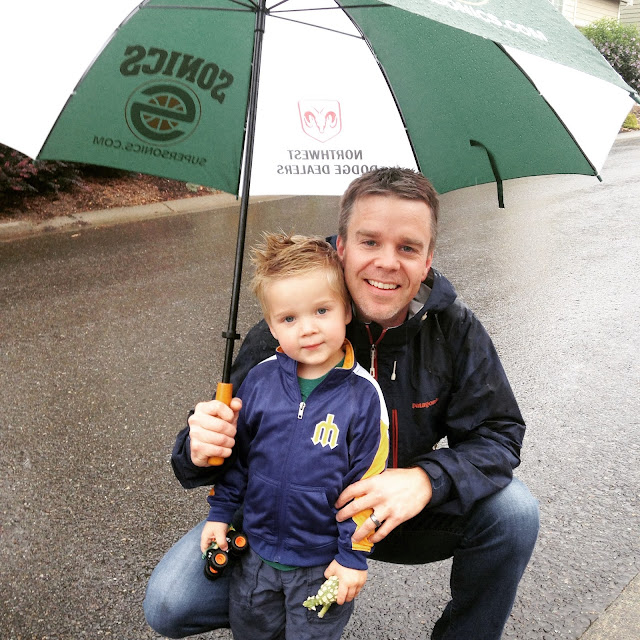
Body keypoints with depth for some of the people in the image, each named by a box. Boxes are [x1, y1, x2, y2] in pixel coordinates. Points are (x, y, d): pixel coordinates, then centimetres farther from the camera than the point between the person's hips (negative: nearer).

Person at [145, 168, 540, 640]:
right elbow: (237, 437, -13)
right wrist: (202, 448, -39)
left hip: (408, 513, 2)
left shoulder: (455, 330, -15)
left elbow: (498, 434, -14)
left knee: (514, 512, -22)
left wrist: (427, 479, -33)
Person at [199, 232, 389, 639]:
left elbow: (366, 483, -13)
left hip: (323, 562, -3)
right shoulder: (260, 380, -11)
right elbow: (235, 451, 3)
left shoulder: (362, 395, -20)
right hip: (257, 549, 4)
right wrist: (220, 513, 7)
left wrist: (353, 556, -9)